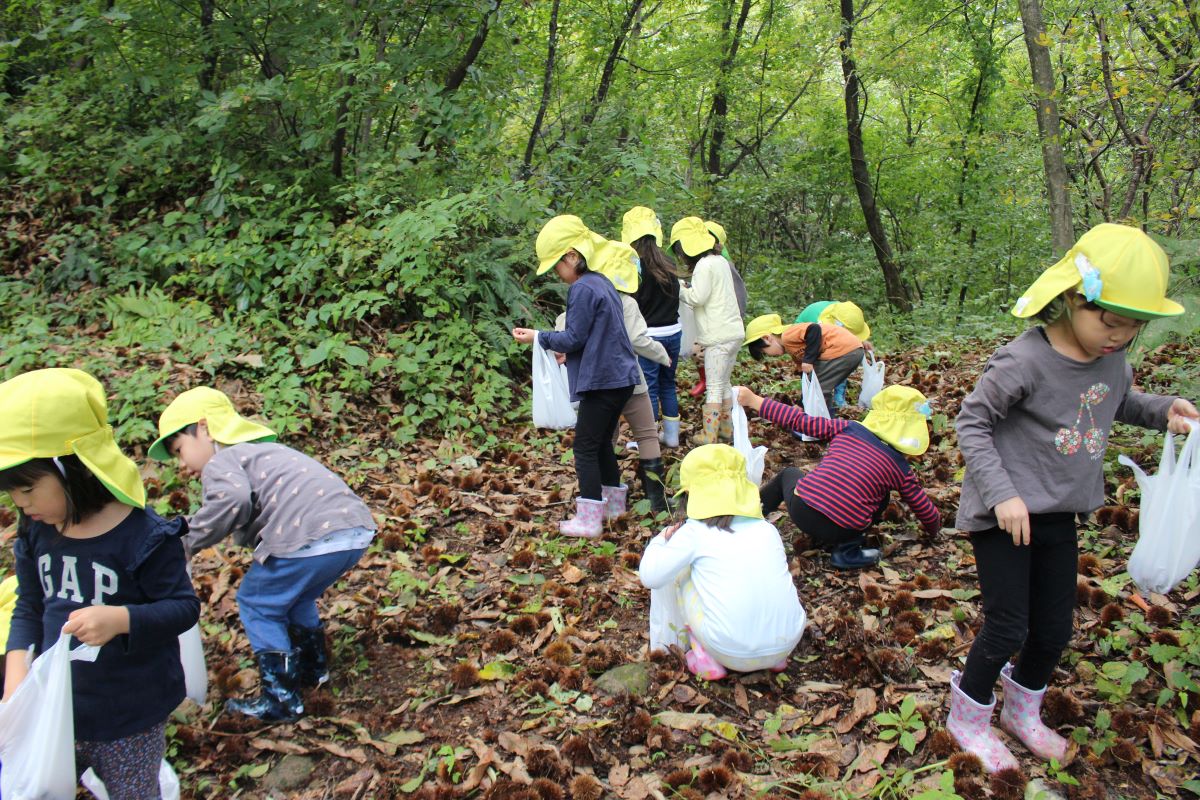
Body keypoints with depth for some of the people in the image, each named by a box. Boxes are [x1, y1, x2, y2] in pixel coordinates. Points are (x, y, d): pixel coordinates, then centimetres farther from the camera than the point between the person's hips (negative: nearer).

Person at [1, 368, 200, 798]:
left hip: (130, 720, -5)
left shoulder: (142, 535, -22)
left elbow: (184, 606, -17)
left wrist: (122, 618, -34)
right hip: (54, 710, 5)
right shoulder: (36, 531, -4)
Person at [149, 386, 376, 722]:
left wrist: (188, 543, -8)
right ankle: (312, 667, 49)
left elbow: (232, 500, -19)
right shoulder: (263, 450, 32)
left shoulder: (220, 462, 4)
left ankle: (281, 700, 18)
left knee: (258, 605, 15)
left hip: (308, 538, -9)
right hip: (358, 530, 9)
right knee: (296, 597, 33)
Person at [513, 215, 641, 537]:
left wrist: (537, 337, -6)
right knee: (602, 442, 21)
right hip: (620, 377, 9)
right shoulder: (602, 281, 12)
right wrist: (568, 350, 20)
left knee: (585, 447, -2)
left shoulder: (582, 289, -17)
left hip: (601, 381, -9)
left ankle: (589, 520, 1)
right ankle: (613, 501, 33)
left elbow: (573, 338, -15)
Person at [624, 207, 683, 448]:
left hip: (649, 335, -6)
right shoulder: (667, 264, 5)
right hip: (673, 331, 6)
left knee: (649, 387, 1)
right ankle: (671, 435, 25)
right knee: (668, 383, 17)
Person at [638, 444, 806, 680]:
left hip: (731, 653, -4)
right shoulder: (768, 529, 8)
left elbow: (650, 576, -4)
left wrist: (660, 542, 16)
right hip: (787, 645, 4)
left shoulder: (694, 532, -3)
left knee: (671, 573, 13)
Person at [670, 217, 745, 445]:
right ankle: (728, 429, 22)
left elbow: (697, 298, -17)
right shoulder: (720, 261, 14)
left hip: (718, 336, -9)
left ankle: (709, 435, -1)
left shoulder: (705, 265, -15)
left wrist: (679, 289, -2)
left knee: (714, 387, -5)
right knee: (724, 383, 17)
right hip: (733, 331, 9)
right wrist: (687, 289, 6)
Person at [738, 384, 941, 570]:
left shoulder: (848, 429, 8)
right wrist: (934, 528, 43)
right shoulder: (901, 468, 8)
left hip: (800, 509, 2)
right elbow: (924, 509, 20)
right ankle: (846, 549, 10)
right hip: (841, 532, -2)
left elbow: (799, 420, 7)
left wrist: (753, 400, 13)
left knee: (788, 474, 34)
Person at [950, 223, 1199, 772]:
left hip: (1058, 516, 7)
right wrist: (1002, 493, -24)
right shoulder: (1024, 362, -24)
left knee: (1055, 629, 16)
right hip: (1003, 515, -7)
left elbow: (1120, 403, 20)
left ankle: (1022, 709, 43)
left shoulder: (1111, 359, -1)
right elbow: (971, 423, -17)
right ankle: (968, 716, 26)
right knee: (1008, 628, 0)